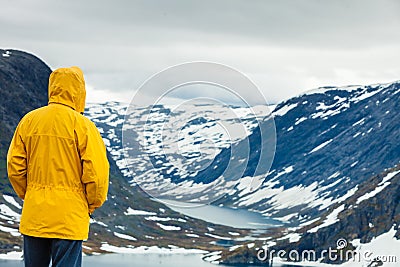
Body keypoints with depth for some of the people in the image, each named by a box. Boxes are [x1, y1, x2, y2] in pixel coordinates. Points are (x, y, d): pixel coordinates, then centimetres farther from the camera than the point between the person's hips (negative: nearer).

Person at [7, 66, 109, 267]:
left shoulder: (29, 120, 3)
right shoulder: (81, 125, -11)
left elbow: (14, 166, 6)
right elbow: (96, 172, -12)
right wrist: (93, 204, 4)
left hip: (34, 215, 5)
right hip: (69, 217, -4)